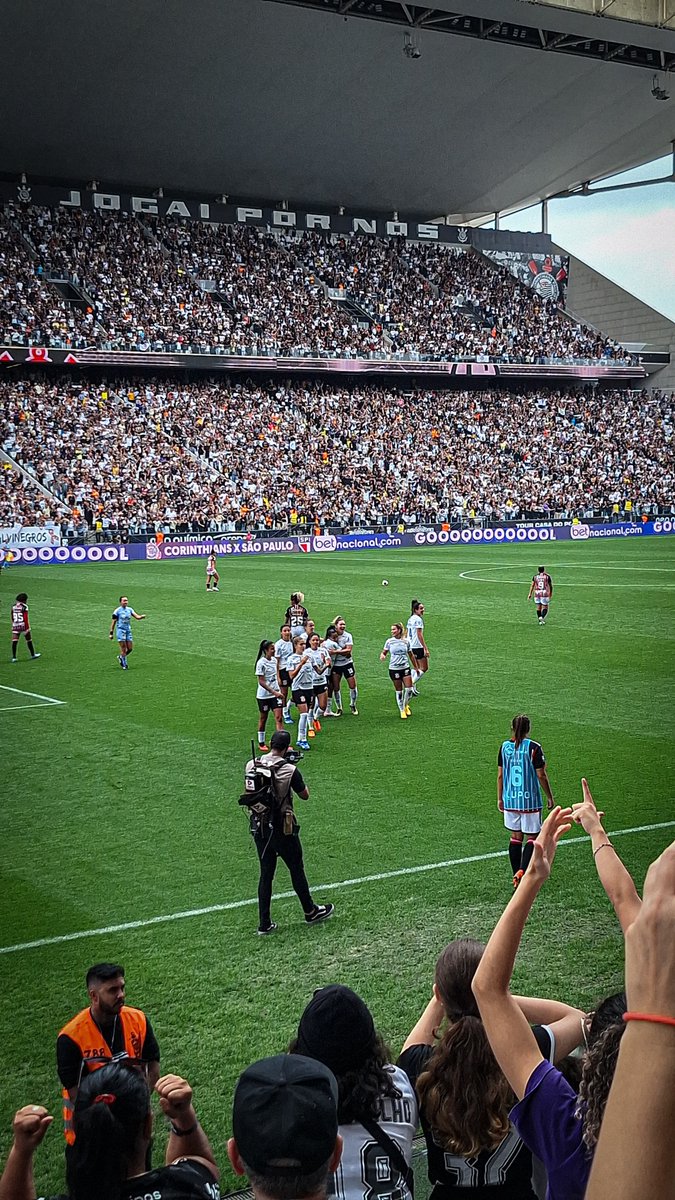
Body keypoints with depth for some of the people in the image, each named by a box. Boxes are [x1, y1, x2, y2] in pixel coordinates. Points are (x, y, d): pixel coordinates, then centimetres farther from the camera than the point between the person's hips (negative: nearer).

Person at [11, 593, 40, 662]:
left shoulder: (13, 606, 6)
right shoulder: (24, 607, -12)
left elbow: (12, 618, 15)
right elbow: (26, 618, -17)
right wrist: (27, 628, -15)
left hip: (15, 626, 4)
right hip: (23, 625, -4)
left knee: (14, 641, 0)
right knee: (29, 640, 12)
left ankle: (14, 657, -5)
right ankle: (33, 655, 25)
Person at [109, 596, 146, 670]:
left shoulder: (130, 609, 9)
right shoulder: (117, 611, -4)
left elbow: (137, 617, 0)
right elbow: (113, 622, -2)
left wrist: (142, 616, -23)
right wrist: (111, 633, -4)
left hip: (128, 630, 5)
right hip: (120, 630, -5)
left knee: (130, 648, 3)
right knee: (123, 648, -8)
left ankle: (121, 657, 28)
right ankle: (124, 664, 3)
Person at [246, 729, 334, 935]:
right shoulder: (289, 770, -16)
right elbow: (305, 795, -2)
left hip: (259, 827, 4)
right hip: (282, 829, -4)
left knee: (266, 873, 11)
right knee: (296, 869, 13)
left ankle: (264, 923, 12)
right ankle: (310, 912, 29)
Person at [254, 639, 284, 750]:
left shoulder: (274, 660, 4)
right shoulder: (261, 663, -16)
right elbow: (261, 682, -18)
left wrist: (279, 691, 16)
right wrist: (274, 692, -22)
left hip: (275, 694, 5)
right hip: (263, 695, -5)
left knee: (278, 718, -5)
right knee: (263, 719, 9)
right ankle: (261, 743, 24)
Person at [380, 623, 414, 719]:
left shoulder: (406, 641, 2)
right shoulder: (389, 641, -1)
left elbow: (410, 655, 12)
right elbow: (384, 652, 5)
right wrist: (382, 656, -20)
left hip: (405, 668, 1)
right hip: (394, 669, -1)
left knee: (409, 689, -9)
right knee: (399, 691, 2)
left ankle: (406, 706, 18)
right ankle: (402, 710, 16)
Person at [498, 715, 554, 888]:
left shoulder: (504, 747, 0)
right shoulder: (534, 747, -11)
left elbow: (500, 775, 5)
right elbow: (541, 775, -8)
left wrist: (500, 798, 16)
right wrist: (549, 796, 6)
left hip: (510, 799, 4)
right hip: (530, 800, -4)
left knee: (515, 837, 14)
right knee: (532, 837, 5)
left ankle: (517, 875, 17)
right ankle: (522, 871, -12)